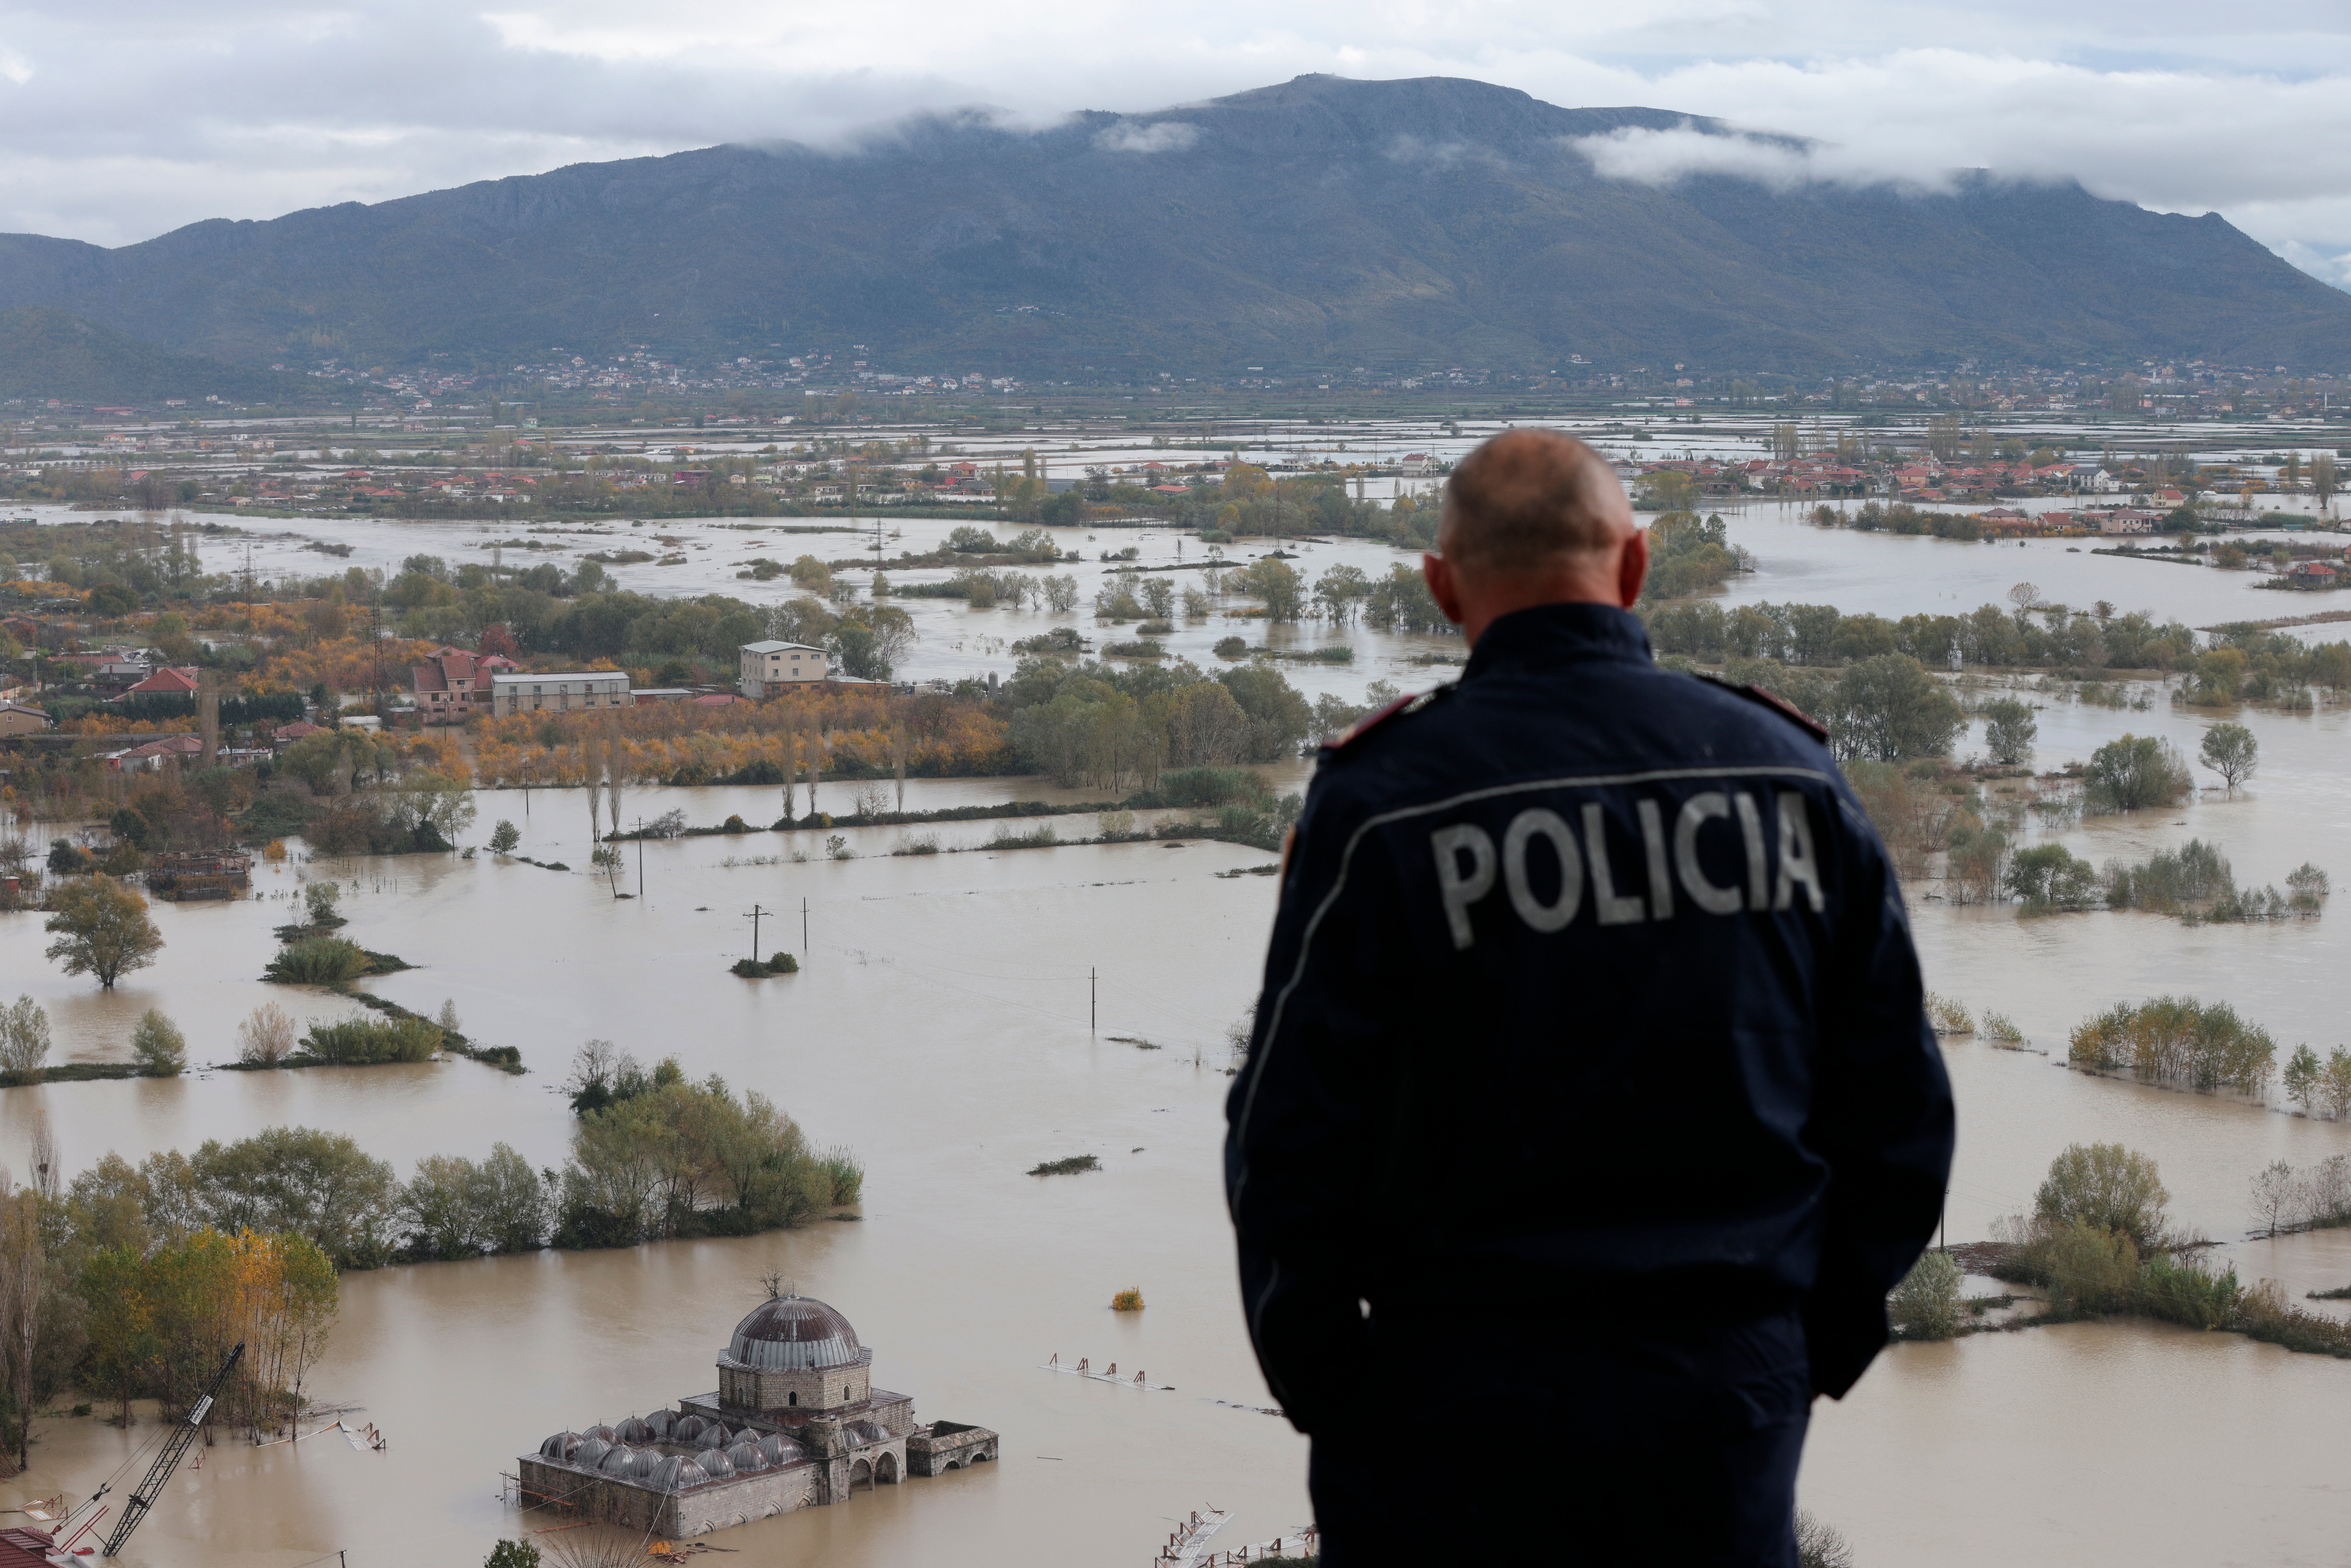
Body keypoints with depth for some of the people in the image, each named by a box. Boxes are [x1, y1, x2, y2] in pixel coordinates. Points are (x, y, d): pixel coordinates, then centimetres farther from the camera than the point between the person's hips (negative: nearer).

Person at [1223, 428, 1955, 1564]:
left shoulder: (1382, 802, -10)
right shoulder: (1792, 774, 1)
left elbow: (1292, 1141, -9)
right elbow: (1899, 1115, 6)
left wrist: (1323, 1390, 4)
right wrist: (1817, 1346, 16)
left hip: (1459, 1423, -3)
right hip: (1737, 1402, 3)